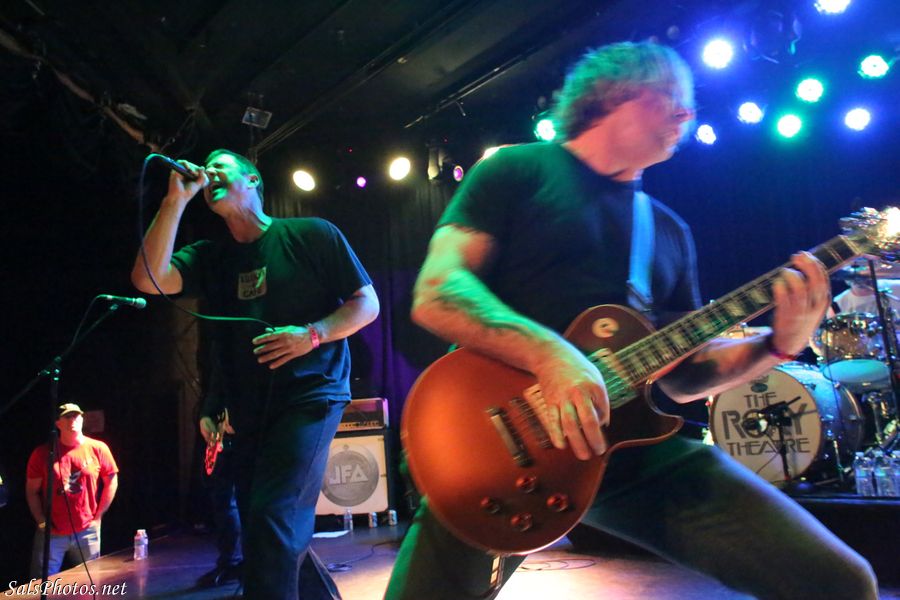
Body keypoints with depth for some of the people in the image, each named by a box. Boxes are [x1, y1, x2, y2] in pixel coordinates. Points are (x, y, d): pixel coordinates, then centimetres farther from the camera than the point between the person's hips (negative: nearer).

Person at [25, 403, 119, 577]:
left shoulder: (98, 449, -3)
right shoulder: (42, 453, -3)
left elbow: (111, 481, 5)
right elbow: (32, 491, 3)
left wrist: (98, 516, 1)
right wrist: (41, 523, -4)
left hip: (87, 531, 1)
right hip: (51, 532, 0)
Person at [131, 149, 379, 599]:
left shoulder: (312, 235, 0)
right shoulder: (211, 257, 13)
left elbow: (367, 303, -2)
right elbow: (149, 279, -6)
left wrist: (313, 334, -17)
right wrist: (176, 200, -6)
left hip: (310, 395, -6)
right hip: (249, 410, 6)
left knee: (272, 517, -21)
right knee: (271, 532, 12)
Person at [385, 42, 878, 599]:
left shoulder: (669, 230, 20)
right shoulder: (518, 171, 3)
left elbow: (681, 375, 18)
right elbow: (436, 293, -10)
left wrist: (779, 344, 1)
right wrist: (550, 354, -24)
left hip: (636, 450, 5)